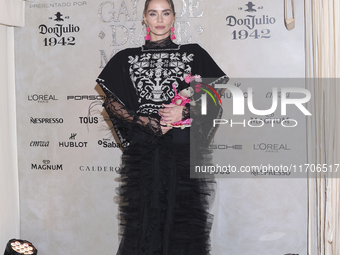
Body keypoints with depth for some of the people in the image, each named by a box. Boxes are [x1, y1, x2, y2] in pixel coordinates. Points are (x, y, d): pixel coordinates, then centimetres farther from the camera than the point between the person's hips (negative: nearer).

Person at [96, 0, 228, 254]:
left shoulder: (193, 53, 9)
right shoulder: (126, 58, 11)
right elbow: (111, 101, 6)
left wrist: (185, 112, -10)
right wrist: (145, 123, -7)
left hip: (182, 149, -1)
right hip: (143, 149, 1)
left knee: (182, 218, 1)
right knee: (144, 218, 3)